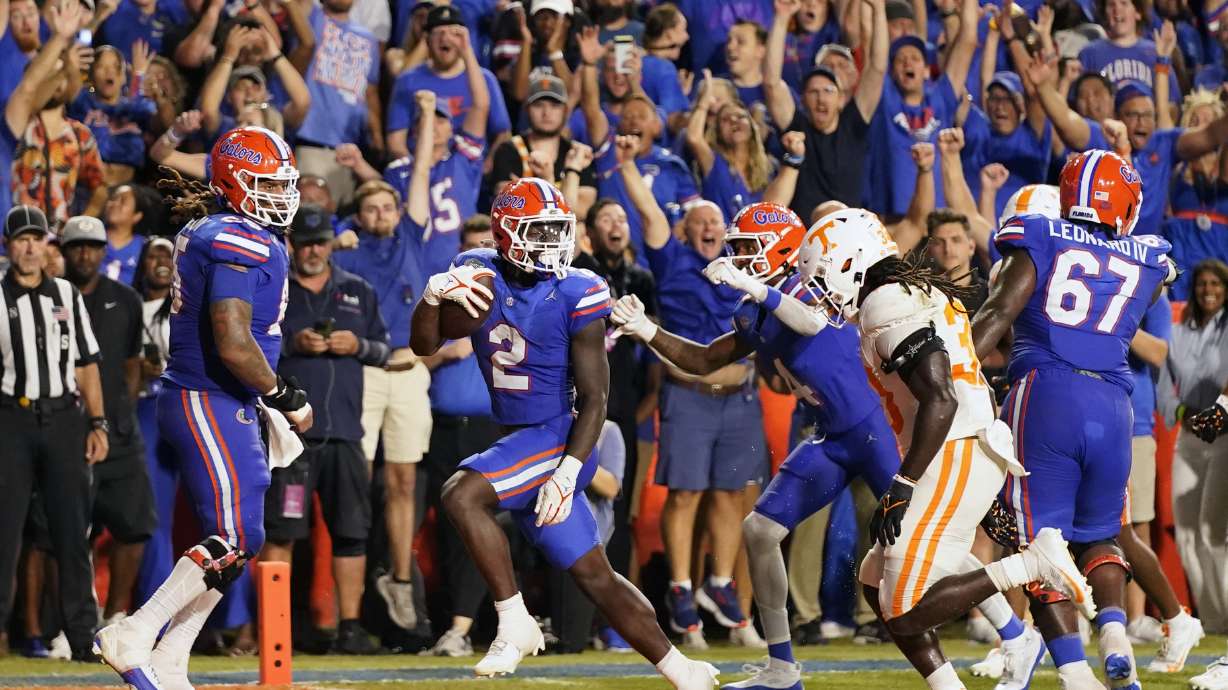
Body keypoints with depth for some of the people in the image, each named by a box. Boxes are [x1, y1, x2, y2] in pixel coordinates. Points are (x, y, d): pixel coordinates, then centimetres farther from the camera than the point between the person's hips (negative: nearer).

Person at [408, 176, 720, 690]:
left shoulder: (576, 296, -15)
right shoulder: (481, 276, 0)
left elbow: (594, 399, -14)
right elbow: (425, 346, -1)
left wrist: (567, 472, -23)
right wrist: (433, 296, -22)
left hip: (557, 436, -6)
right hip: (517, 441, 6)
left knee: (462, 496, -25)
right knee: (593, 574, 9)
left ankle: (516, 625, -15)